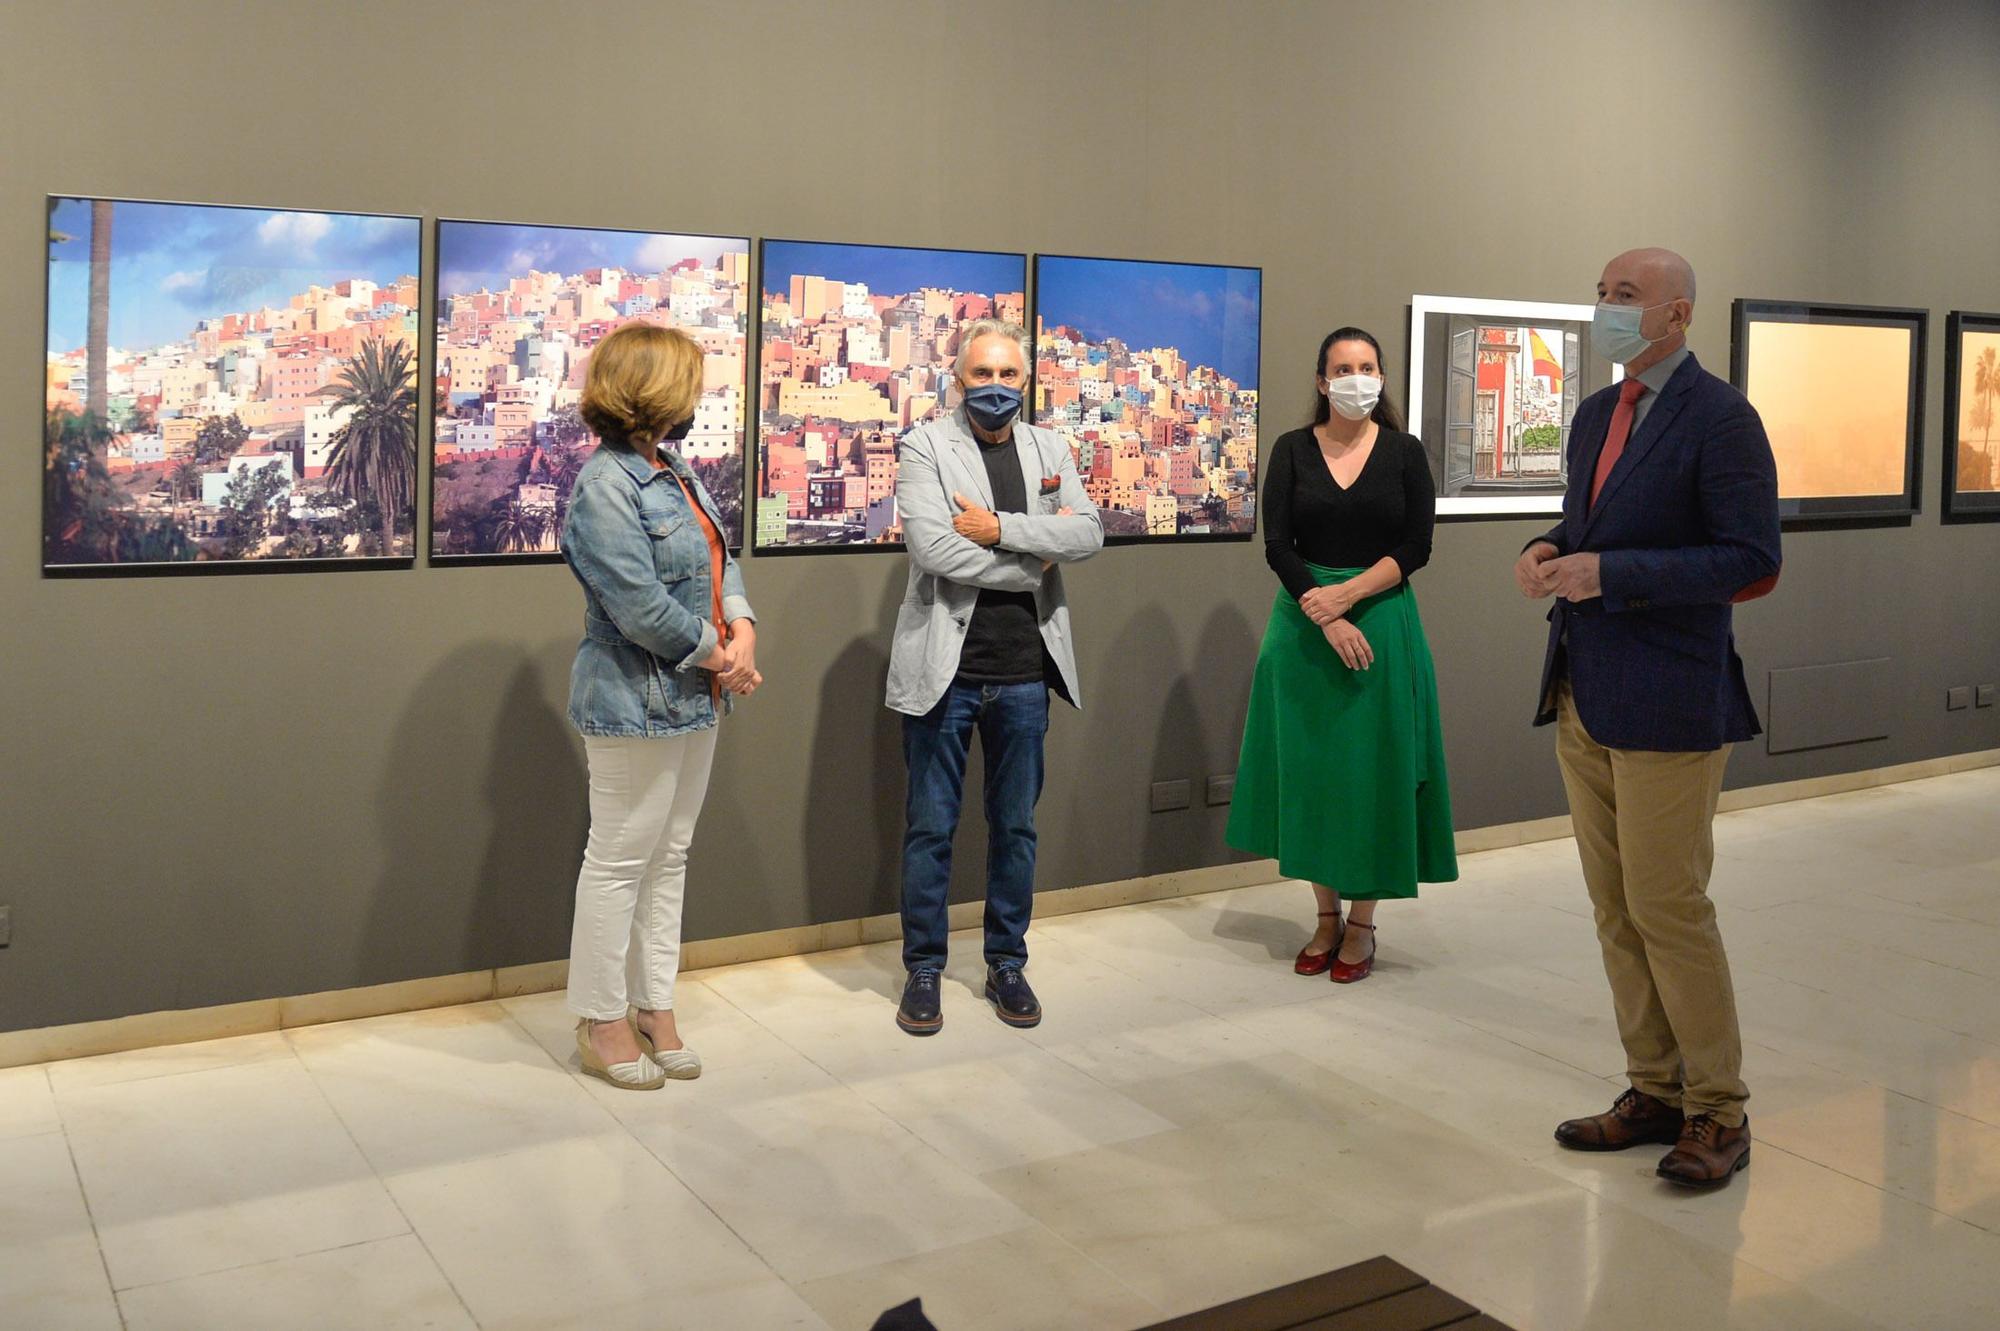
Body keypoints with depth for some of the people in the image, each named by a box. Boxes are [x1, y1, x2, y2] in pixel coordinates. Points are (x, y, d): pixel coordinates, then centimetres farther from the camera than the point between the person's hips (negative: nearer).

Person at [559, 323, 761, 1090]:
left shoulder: (674, 472, 10)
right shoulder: (605, 486, -18)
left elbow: (719, 560, 11)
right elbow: (640, 606, -24)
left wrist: (744, 629, -7)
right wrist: (718, 655, -13)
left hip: (693, 698, 9)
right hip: (635, 703, -9)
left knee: (669, 858, 15)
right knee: (619, 861, 2)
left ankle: (654, 1007, 27)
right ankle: (601, 1022, 16)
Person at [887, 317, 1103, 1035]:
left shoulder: (1050, 448, 9)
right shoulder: (925, 445, -3)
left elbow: (1088, 532, -5)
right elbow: (933, 548, -17)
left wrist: (1001, 528, -15)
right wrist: (1032, 563, -10)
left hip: (1025, 672, 4)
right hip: (944, 670, -3)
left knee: (1016, 825, 13)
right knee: (931, 827, 6)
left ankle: (1006, 963, 27)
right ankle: (924, 969, 20)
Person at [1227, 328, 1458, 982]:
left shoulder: (1404, 452, 4)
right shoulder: (1292, 450, 4)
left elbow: (1416, 547, -3)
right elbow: (1278, 546, -4)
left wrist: (1347, 594, -15)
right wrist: (1324, 619, -16)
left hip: (1382, 623, -1)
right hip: (1304, 626, 1)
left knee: (1374, 770, 1)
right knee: (1310, 767, 5)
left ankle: (1362, 923, 13)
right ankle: (1327, 916, 18)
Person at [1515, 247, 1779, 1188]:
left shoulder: (1720, 419, -10)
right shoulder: (1596, 414, 15)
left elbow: (1751, 558, -15)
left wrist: (1610, 572, -21)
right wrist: (1549, 552, 1)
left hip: (1667, 702, -8)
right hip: (1583, 696, 8)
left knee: (1668, 908, -3)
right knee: (1615, 911, 12)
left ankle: (1718, 1114, 12)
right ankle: (1656, 1093, 24)